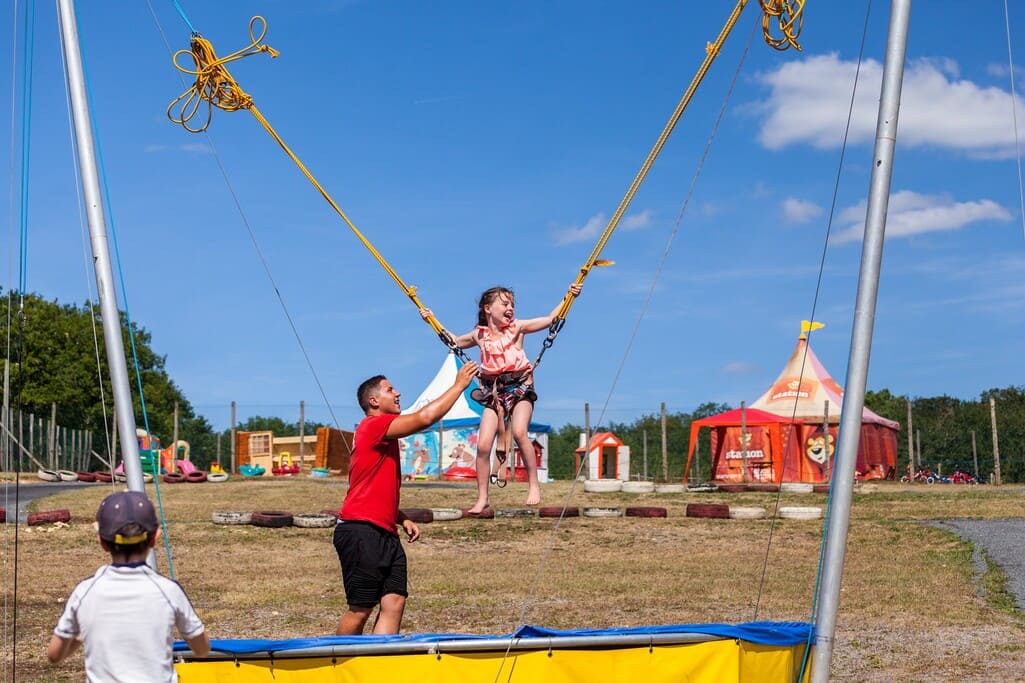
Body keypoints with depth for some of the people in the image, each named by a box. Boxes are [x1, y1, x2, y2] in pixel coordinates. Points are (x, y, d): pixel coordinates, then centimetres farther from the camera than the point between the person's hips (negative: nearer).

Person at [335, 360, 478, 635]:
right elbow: (425, 417, -19)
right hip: (361, 533, -10)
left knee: (394, 602, 0)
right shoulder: (374, 426, -9)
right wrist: (459, 384, -10)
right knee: (361, 609, -4)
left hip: (385, 534, 10)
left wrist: (403, 519, 15)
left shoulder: (384, 437, 23)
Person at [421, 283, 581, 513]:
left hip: (520, 388, -3)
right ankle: (482, 498, 5)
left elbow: (550, 319, 0)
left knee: (519, 432, -28)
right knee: (483, 444, -8)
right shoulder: (479, 335, 10)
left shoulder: (517, 327, 3)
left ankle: (534, 485, -14)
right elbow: (455, 341, 29)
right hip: (494, 392, 3)